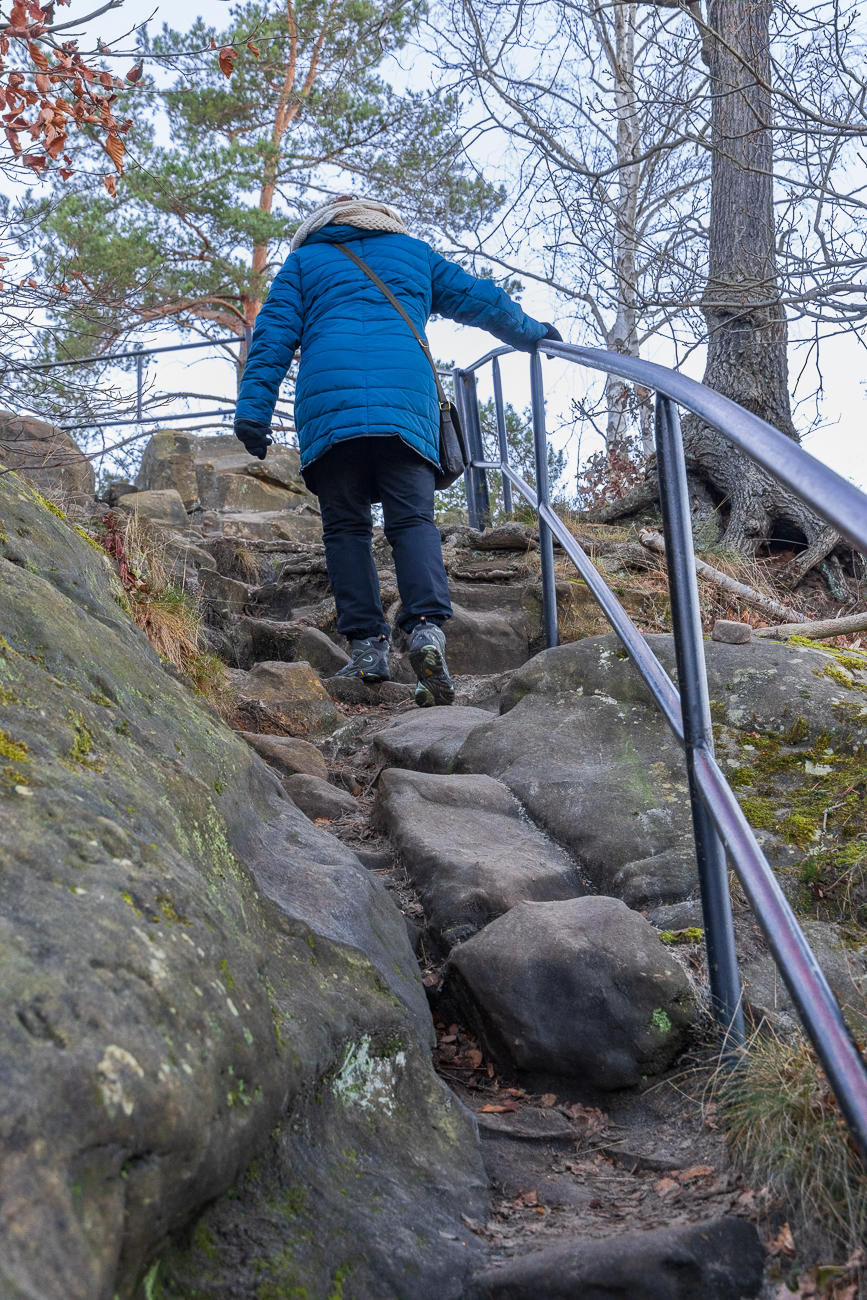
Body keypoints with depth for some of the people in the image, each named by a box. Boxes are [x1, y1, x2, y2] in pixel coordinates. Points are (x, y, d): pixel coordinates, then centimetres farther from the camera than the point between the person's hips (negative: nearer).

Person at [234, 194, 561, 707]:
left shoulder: (303, 260, 25)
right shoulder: (415, 252, 28)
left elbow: (274, 333, 13)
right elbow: (480, 300, 30)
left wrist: (254, 409, 6)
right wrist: (535, 333, 44)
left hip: (327, 403, 0)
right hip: (408, 399, 1)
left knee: (346, 526, 2)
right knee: (413, 518, -4)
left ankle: (368, 645, -7)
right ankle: (428, 625, -26)